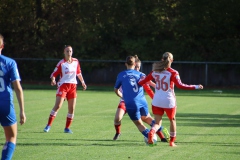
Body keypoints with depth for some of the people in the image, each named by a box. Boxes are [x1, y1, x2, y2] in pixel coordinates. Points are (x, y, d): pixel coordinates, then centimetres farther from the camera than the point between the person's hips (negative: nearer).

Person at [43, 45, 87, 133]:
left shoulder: (76, 61, 8)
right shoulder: (61, 63, -5)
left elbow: (78, 73, 23)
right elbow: (54, 74, -6)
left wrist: (82, 82, 21)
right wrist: (53, 80, -26)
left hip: (73, 86, 4)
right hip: (63, 85, -4)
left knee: (72, 108, 1)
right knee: (58, 106, -15)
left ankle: (67, 128, 11)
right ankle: (48, 125, -9)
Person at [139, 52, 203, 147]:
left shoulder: (155, 71, 3)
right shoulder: (173, 73, -10)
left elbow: (143, 81, 7)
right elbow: (180, 85, -20)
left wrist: (139, 82, 30)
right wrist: (196, 87, -16)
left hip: (157, 101, 3)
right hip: (169, 101, -3)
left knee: (157, 122, 7)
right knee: (172, 120, 20)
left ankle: (151, 133, -26)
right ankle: (172, 141, 25)